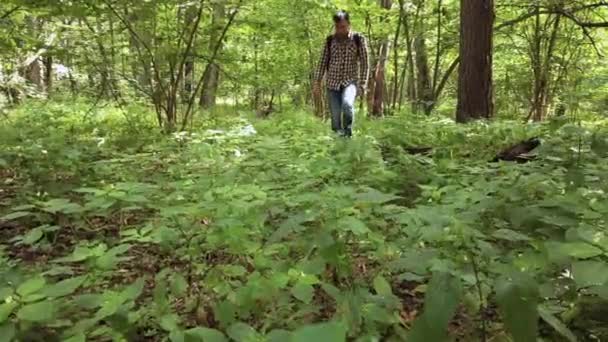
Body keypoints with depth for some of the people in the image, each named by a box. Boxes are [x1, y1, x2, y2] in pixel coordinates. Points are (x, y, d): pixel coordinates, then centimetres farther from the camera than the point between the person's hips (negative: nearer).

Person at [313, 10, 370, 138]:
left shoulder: (359, 39, -3)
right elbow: (323, 62, 8)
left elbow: (365, 63, -2)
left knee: (347, 104, -31)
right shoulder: (330, 40, 4)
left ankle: (348, 134, -14)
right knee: (335, 116, -1)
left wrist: (362, 85, -9)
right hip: (332, 83, 3)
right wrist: (317, 82, 2)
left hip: (351, 81, -3)